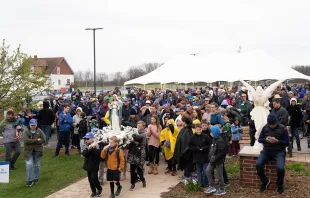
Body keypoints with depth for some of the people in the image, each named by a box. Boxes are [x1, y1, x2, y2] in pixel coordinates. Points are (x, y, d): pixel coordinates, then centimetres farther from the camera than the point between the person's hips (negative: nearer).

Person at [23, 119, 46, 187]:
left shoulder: (39, 131, -2)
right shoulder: (26, 131, -5)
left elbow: (44, 140, -11)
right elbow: (26, 140, -20)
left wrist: (32, 142, -16)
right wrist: (37, 140, -19)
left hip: (37, 151, 2)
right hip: (28, 151, -1)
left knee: (37, 165, 12)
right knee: (29, 165, -9)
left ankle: (36, 178, 29)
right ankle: (30, 180, -1)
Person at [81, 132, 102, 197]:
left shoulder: (96, 145, -12)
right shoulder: (85, 146, 0)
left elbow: (97, 154, -23)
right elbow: (84, 153, -16)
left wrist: (93, 148, -29)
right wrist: (89, 148, -28)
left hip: (94, 165, -5)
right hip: (88, 165, 5)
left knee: (94, 178, -6)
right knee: (90, 179, 11)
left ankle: (99, 189, 18)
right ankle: (93, 191, 26)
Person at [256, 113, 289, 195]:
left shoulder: (283, 128, -3)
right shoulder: (265, 127, 6)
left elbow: (287, 142, -3)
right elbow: (259, 139, 11)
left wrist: (277, 141, -21)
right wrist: (266, 140, -12)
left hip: (279, 152, -3)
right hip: (266, 151, 3)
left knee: (280, 168, -29)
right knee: (258, 165, -23)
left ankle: (280, 184, 5)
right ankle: (265, 181, 6)